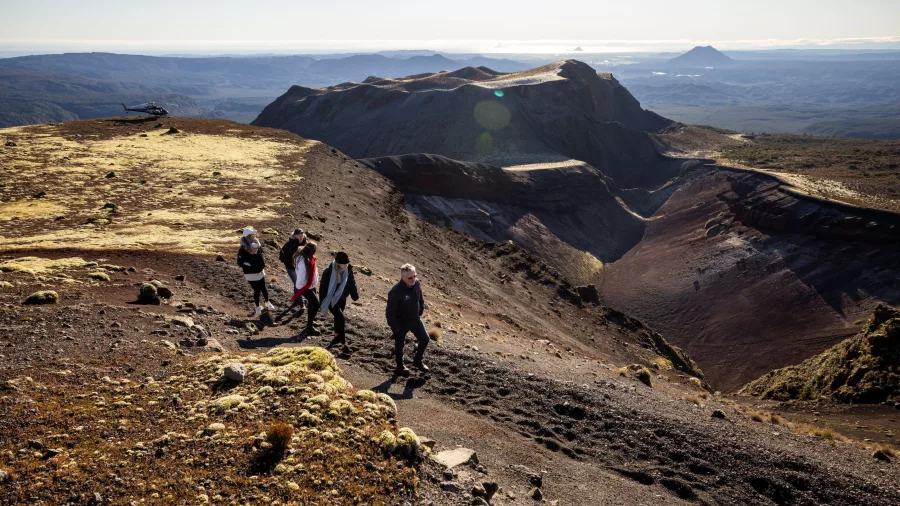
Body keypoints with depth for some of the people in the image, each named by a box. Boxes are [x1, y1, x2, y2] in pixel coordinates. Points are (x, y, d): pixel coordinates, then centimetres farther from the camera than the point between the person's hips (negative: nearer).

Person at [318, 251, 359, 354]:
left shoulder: (348, 270, -19)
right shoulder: (328, 272, -29)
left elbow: (352, 283, 0)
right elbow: (322, 289, -20)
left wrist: (355, 295, 11)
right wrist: (324, 307, -15)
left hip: (342, 299, 5)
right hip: (331, 300, -5)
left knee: (338, 317, 24)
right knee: (340, 318, -13)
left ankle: (337, 335, 49)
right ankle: (343, 344, -3)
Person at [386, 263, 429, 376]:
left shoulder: (417, 284, -11)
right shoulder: (396, 292, -31)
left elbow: (421, 299, 11)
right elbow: (390, 312, -23)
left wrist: (421, 311, 13)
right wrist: (395, 328, -18)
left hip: (415, 319, 6)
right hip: (401, 322, -6)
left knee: (425, 339, 10)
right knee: (400, 344, 11)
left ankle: (418, 361, 33)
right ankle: (400, 367, 32)